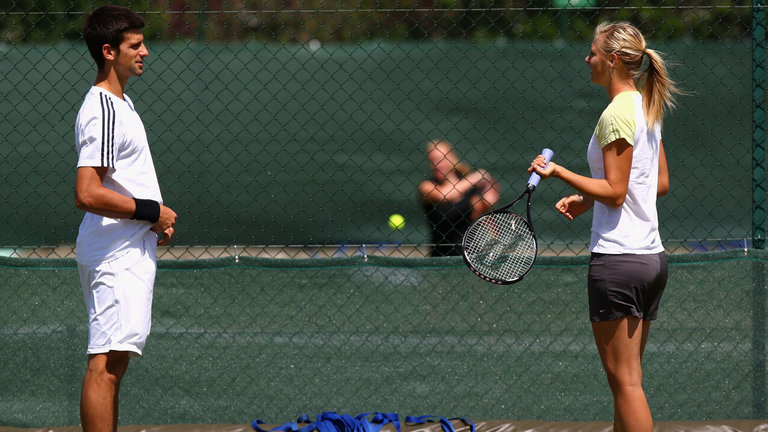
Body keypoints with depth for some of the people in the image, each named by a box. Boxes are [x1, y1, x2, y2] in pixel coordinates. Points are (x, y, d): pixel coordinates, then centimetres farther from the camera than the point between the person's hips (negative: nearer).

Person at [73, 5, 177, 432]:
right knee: (106, 362, -14)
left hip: (129, 251, 11)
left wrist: (155, 221, 13)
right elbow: (87, 195, -25)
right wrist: (152, 213, -16)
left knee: (115, 358, 13)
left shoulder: (121, 103, 17)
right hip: (116, 255, -11)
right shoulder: (101, 112, -17)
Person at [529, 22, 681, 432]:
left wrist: (559, 172, -16)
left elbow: (615, 192, -17)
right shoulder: (646, 107, 13)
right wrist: (589, 199, 17)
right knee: (626, 378, 12)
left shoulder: (617, 114, -14)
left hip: (618, 258, -9)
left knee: (625, 380, -6)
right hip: (651, 256, 9)